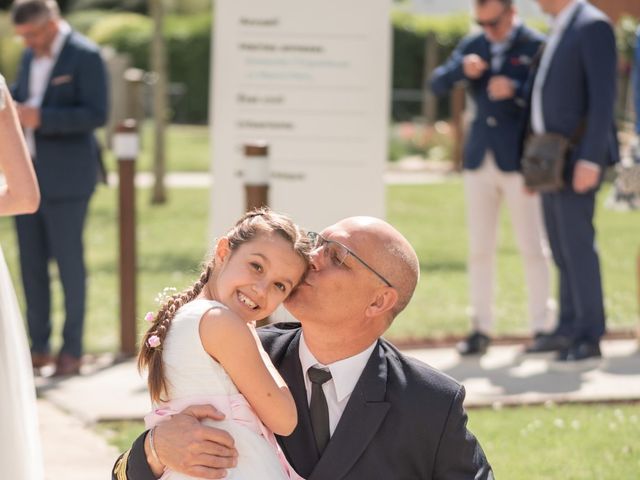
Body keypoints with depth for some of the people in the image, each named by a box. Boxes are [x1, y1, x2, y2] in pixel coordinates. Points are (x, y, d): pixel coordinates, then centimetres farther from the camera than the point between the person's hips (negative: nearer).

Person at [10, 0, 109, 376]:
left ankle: (72, 351, 7)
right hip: (28, 175, 7)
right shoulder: (31, 56, 14)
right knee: (31, 264, 8)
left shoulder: (85, 56, -9)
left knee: (70, 264, 0)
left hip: (66, 178, -7)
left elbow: (96, 115, -16)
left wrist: (41, 118, -23)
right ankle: (40, 346, 15)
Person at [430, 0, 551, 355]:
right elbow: (437, 85, 5)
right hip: (479, 161, 4)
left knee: (532, 246, -1)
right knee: (479, 248, 4)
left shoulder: (536, 46, -3)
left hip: (520, 161, -4)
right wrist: (462, 69, -15)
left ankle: (541, 326, 6)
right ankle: (481, 328, 9)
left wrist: (516, 90, -26)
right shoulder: (472, 47, 10)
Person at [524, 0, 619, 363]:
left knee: (576, 242, -12)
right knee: (562, 245, 11)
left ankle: (589, 339, -10)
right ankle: (569, 329, 18)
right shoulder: (559, 31, 17)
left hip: (579, 156, -10)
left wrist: (590, 160, -24)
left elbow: (604, 96, -19)